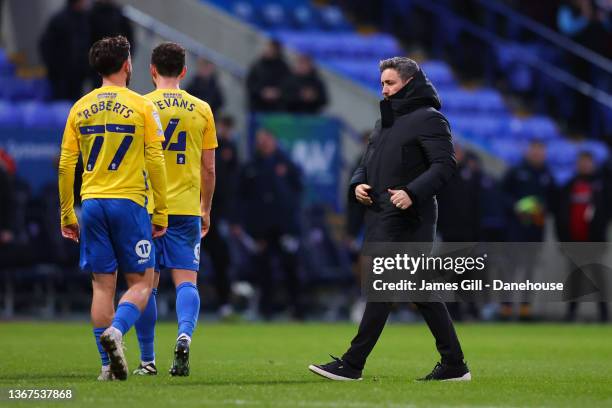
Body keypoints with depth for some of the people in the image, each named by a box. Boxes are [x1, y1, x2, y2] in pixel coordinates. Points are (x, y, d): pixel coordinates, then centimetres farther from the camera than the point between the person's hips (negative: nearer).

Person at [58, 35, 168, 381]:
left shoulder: (80, 108, 7)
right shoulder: (142, 106, -3)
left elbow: (66, 165, 6)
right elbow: (156, 163, -6)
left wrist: (67, 214, 12)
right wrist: (161, 213, 0)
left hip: (92, 204, 4)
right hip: (129, 203, -4)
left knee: (103, 285, 7)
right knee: (141, 282, 4)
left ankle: (109, 364, 4)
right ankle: (116, 330, -23)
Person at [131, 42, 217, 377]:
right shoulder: (201, 109, 5)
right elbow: (208, 168, 8)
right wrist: (206, 210, 18)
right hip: (187, 208, 1)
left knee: (146, 283, 7)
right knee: (186, 280, 1)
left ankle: (147, 361, 10)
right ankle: (185, 334, -26)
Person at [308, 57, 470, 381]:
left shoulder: (428, 118, -6)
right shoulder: (386, 120, 22)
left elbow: (445, 165, -15)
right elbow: (368, 163, 25)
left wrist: (413, 192, -26)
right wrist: (357, 184, 3)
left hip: (406, 219, -9)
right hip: (380, 218, 9)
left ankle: (352, 364, -10)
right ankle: (454, 365, 12)